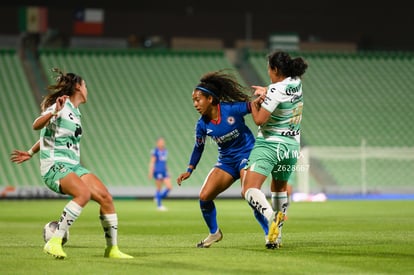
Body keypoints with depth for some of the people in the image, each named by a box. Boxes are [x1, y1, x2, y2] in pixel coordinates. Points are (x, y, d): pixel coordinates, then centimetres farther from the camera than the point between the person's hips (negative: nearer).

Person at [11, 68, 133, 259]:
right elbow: (37, 126, -22)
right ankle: (54, 242, -29)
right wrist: (54, 112, -38)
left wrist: (31, 153, 32)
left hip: (73, 166, 8)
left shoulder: (75, 112, 18)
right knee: (84, 193, -33)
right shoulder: (61, 106, -9)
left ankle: (112, 249, 5)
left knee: (105, 197, -5)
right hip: (55, 166, -8)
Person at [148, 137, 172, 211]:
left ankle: (158, 198, 16)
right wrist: (151, 172, -14)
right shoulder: (155, 151, -9)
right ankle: (159, 205, 5)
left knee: (169, 187, -2)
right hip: (157, 171, -7)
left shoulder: (165, 151, 13)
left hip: (164, 171, 7)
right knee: (159, 189, -3)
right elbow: (152, 162, -10)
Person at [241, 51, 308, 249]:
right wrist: (266, 91, 16)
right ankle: (277, 235, 28)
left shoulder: (276, 90, -19)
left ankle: (271, 217, -41)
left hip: (270, 144, -8)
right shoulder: (296, 83, 3)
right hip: (292, 145, 8)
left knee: (249, 190, -15)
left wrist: (254, 104, -1)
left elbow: (259, 120, -19)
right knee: (280, 187, 27)